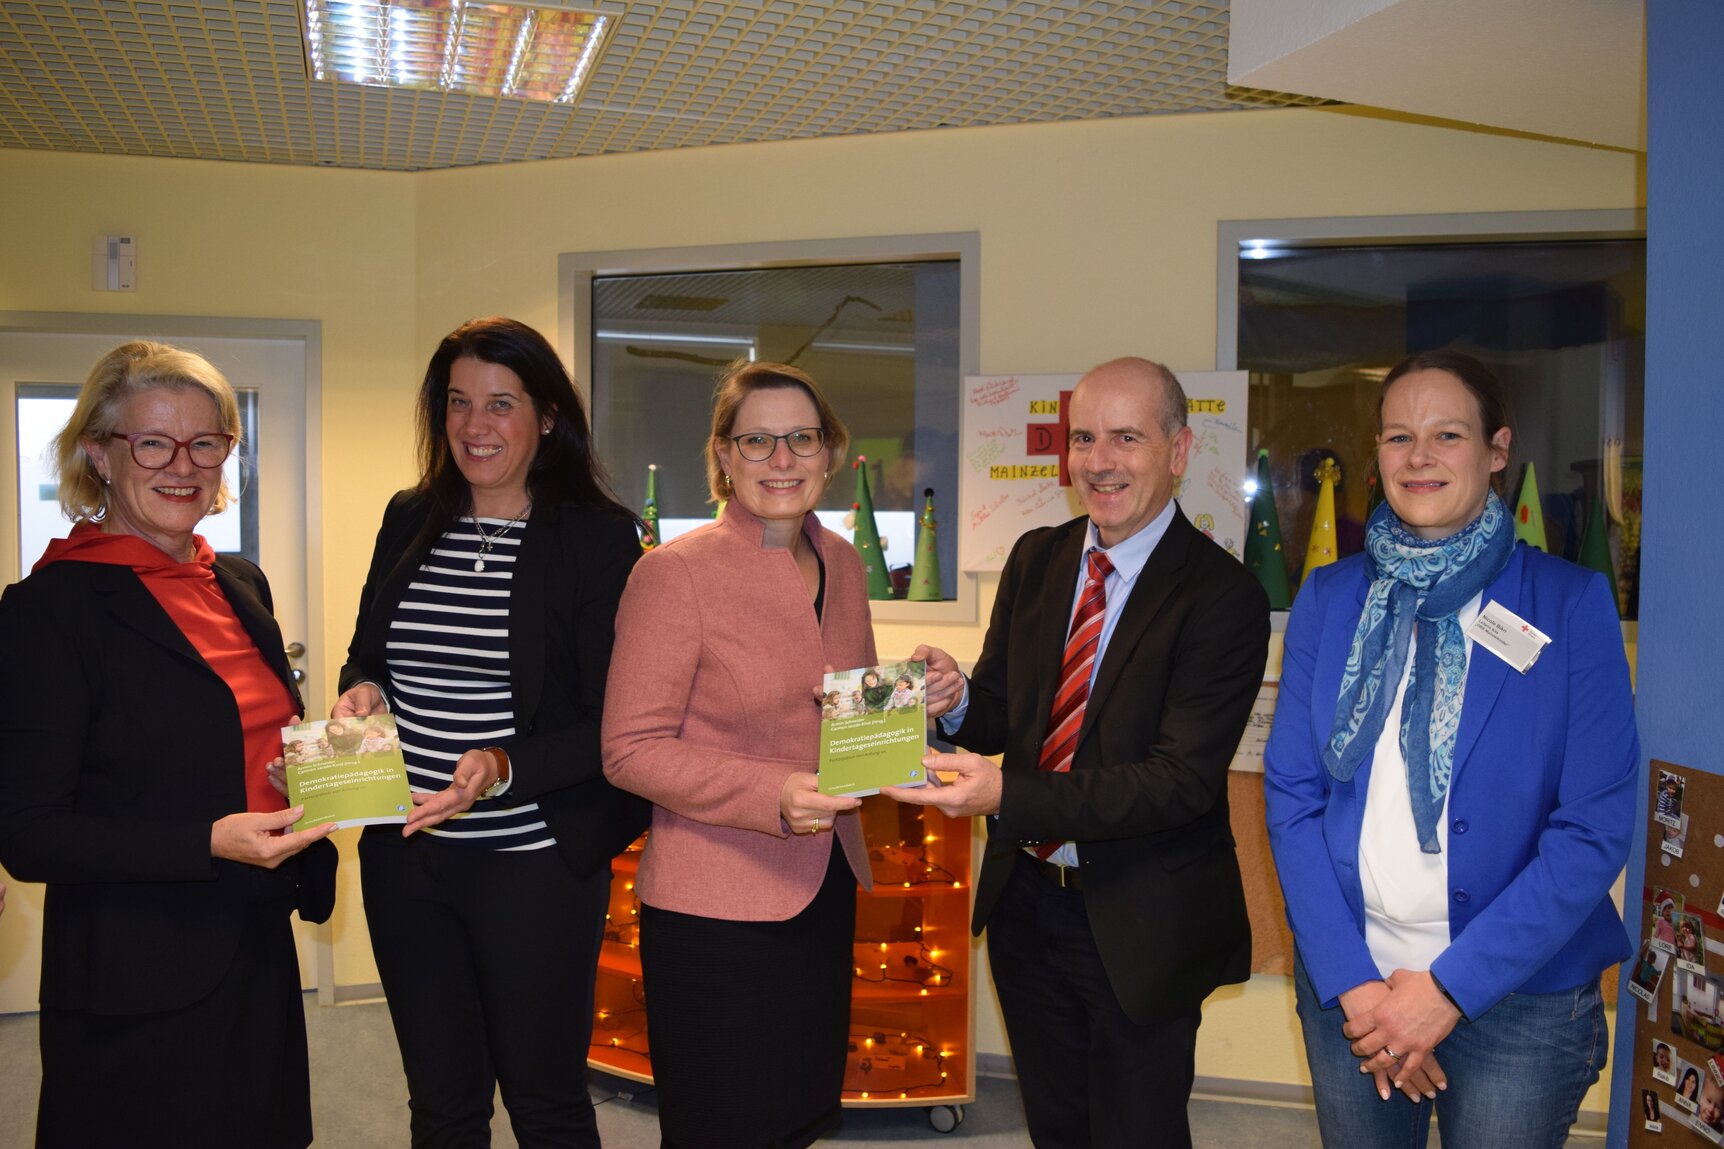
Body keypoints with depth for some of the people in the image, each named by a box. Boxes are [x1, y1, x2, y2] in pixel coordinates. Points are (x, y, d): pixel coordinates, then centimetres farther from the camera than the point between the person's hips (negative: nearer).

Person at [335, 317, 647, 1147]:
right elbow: (367, 656, 18)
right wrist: (362, 695, -4)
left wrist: (503, 768, -26)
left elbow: (613, 724, -11)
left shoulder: (597, 537, -10)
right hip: (403, 856, 5)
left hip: (537, 863, -5)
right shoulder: (409, 520, 6)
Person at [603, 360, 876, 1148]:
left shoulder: (841, 563, 7)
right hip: (714, 905, -6)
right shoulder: (675, 572, -13)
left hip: (824, 892, 6)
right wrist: (770, 797, -25)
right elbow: (629, 750, -14)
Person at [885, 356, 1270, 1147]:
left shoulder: (1223, 597, -17)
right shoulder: (1036, 559, 2)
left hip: (1140, 926, -5)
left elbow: (1184, 776, -24)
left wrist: (1008, 798, -32)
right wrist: (958, 702, -19)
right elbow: (1004, 714, 5)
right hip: (1025, 898, 5)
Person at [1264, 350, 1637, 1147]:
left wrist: (1450, 987, -14)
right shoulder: (1327, 599, 1)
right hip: (1347, 982, 2)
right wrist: (1352, 983, -10)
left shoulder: (1570, 603, -6)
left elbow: (1596, 826, -10)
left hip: (1520, 996, -2)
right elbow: (1291, 796, -1)